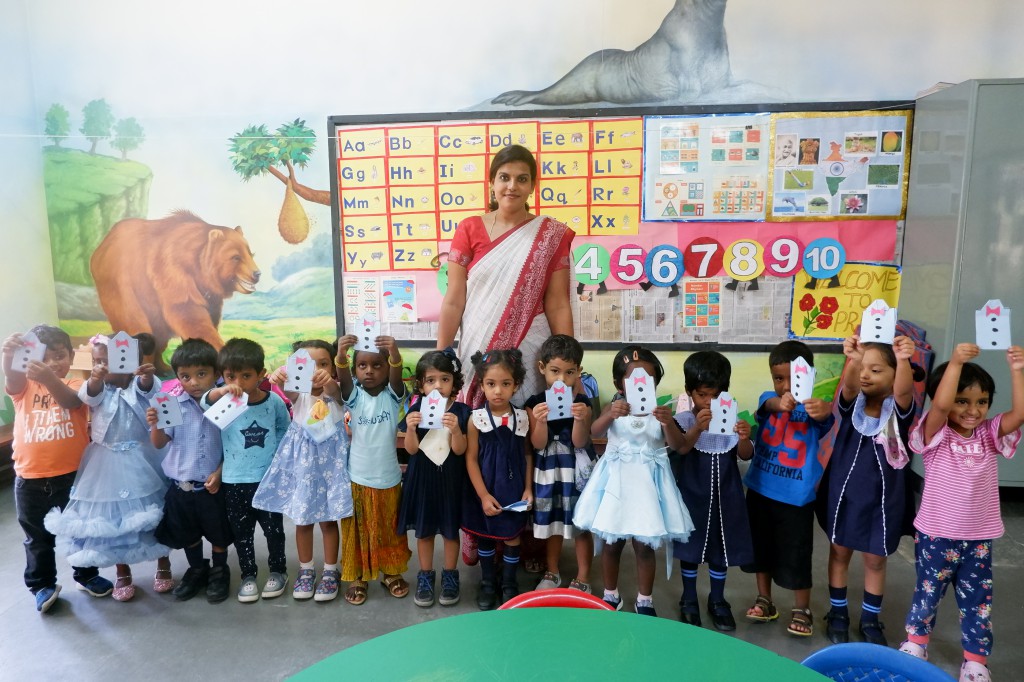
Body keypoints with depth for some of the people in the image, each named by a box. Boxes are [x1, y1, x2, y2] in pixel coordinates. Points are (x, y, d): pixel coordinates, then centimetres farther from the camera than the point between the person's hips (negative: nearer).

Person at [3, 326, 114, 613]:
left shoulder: (75, 385, -3)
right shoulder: (25, 386, 0)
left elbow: (70, 400, -27)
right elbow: (11, 379, -24)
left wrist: (49, 378, -49)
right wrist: (9, 355, -49)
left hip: (72, 476, -1)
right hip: (31, 480, 1)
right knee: (38, 538, 16)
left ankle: (87, 575, 36)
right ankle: (42, 585, 33)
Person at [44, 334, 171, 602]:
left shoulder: (140, 384, -6)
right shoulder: (99, 388, -2)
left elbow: (149, 387, -29)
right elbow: (89, 395, -25)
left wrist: (148, 375, -55)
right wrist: (95, 378, -49)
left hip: (138, 461, -2)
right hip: (107, 464, 2)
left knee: (152, 512, 6)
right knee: (111, 517, 10)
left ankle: (163, 563, 28)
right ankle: (123, 574, 28)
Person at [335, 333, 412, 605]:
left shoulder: (393, 395, -5)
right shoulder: (354, 396, -4)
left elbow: (396, 374, -26)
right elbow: (343, 377, -25)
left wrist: (395, 353, -48)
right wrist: (341, 354, -46)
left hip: (388, 478, 1)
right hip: (357, 478, 0)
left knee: (389, 529, 16)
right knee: (357, 531, 11)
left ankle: (392, 572, 34)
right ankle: (357, 576, 28)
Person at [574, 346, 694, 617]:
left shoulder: (659, 410, -1)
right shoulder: (614, 407, -2)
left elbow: (676, 445, -11)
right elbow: (594, 432, -19)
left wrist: (669, 423, -32)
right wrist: (610, 415, -40)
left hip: (647, 482, 0)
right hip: (616, 481, 0)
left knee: (644, 546, 7)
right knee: (611, 543, 11)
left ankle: (645, 601, 25)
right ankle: (611, 595, 31)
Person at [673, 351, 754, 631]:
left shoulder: (731, 419, -3)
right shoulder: (684, 420, -9)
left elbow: (746, 455, -6)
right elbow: (681, 448, -24)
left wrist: (744, 438, -28)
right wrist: (698, 427, -43)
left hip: (725, 495, 2)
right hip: (693, 494, -2)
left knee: (721, 547, 13)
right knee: (690, 548, 10)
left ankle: (717, 600, 32)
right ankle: (689, 599, 28)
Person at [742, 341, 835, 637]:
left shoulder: (812, 407, -11)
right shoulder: (768, 399, -4)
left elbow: (824, 417, -34)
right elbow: (770, 405, -28)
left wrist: (823, 409, -59)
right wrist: (780, 402, -53)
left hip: (796, 496, -3)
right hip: (760, 490, 3)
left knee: (796, 554, 4)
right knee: (761, 547, 16)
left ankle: (802, 609, 26)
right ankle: (764, 601, 34)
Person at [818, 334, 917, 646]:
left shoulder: (898, 409, -11)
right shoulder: (853, 403, -8)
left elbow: (904, 389, -34)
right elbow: (849, 384, -31)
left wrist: (904, 360, -56)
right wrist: (852, 359, -53)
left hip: (881, 498, -1)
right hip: (842, 492, 1)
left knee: (875, 559, 14)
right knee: (840, 552, 15)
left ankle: (870, 619, 33)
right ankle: (838, 612, 32)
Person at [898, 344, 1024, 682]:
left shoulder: (989, 435, 0)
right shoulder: (935, 436, -11)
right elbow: (940, 405, -32)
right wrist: (955, 362, -38)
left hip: (979, 539, 3)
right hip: (936, 536, -3)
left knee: (978, 601, 13)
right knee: (927, 594, 15)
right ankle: (916, 641, 36)